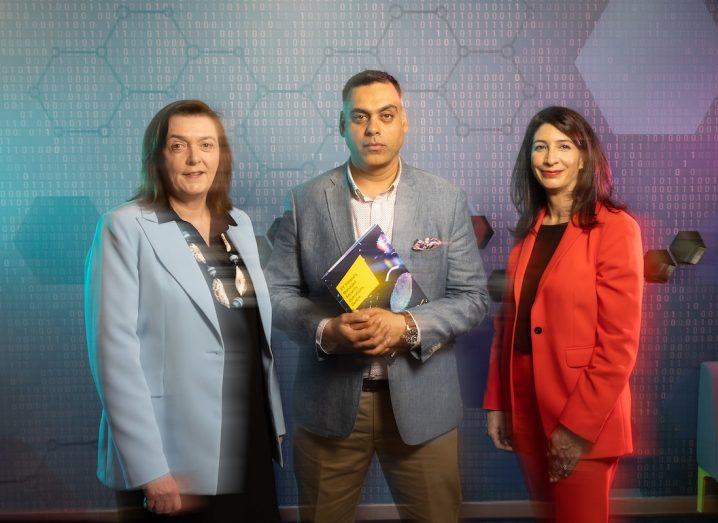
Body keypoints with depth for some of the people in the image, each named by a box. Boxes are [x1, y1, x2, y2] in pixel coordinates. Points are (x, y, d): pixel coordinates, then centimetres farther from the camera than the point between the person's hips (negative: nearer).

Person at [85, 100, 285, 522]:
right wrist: (149, 469, -17)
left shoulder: (239, 224, 9)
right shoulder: (126, 228, -8)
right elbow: (114, 349, -14)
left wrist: (276, 419, 9)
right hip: (171, 456, -5)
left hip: (249, 447, 5)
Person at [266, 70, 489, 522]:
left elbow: (472, 296, -1)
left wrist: (408, 327, -18)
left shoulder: (447, 200, 0)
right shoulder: (306, 201, 1)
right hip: (328, 402, 1)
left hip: (422, 403, 0)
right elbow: (279, 291, 1)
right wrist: (325, 330, -18)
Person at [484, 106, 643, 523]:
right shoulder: (529, 230, 9)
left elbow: (619, 343, -15)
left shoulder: (614, 227, -11)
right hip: (525, 413, 6)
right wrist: (497, 402, 5)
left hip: (581, 424, -6)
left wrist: (578, 427, -16)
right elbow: (510, 322, 9)